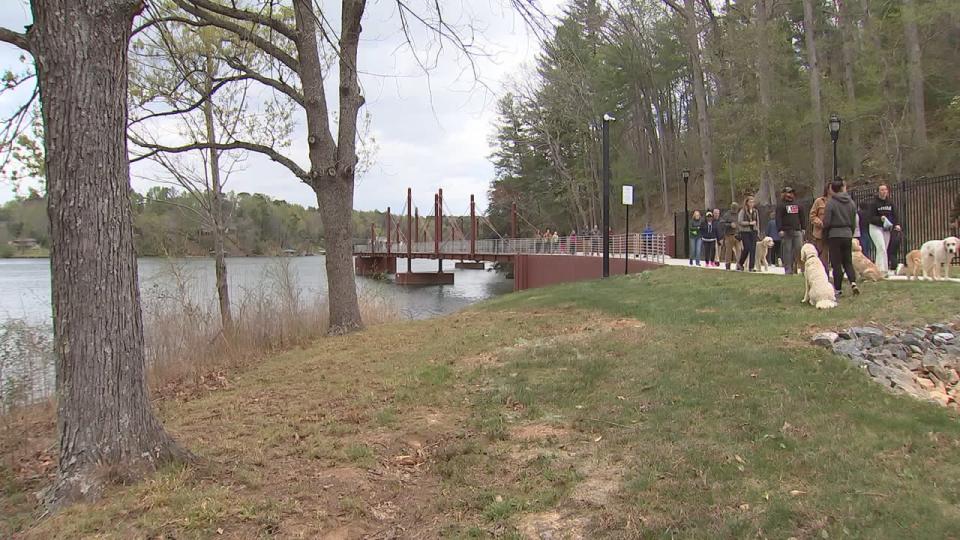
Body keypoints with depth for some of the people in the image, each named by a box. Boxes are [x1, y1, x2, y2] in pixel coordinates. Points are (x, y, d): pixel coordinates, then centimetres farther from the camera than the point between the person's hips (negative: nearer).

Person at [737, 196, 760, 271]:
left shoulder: (756, 211, 12)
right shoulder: (743, 211, -4)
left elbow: (757, 221, 20)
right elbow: (740, 222, -11)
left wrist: (758, 230, 12)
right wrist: (750, 223, -15)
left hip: (753, 232, 5)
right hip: (745, 232, -4)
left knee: (753, 249, -1)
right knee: (747, 248, -8)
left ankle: (752, 267, 2)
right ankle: (740, 264, 12)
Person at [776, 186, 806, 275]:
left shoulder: (797, 205, 19)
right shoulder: (781, 205, 2)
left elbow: (802, 217, 22)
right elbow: (778, 219, -5)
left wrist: (803, 228, 15)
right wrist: (780, 230, -14)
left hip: (797, 231, 5)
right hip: (786, 232, -5)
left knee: (799, 248, -6)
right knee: (787, 250, -3)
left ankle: (794, 266, 2)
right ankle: (788, 269, 1)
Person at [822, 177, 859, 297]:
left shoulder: (831, 203, -12)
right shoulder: (851, 202, 5)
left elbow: (826, 222, -11)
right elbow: (854, 221, 11)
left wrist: (825, 236, 3)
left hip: (835, 235, -5)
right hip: (848, 234, 5)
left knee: (836, 263, 1)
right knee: (848, 261, 14)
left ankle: (837, 289, 5)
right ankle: (853, 282, -5)